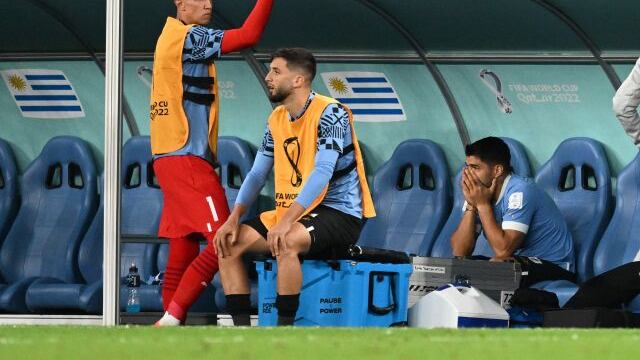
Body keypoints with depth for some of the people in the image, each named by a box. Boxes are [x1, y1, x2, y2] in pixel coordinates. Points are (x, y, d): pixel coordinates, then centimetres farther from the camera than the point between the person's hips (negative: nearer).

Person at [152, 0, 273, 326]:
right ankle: (171, 318, -14)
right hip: (187, 161, -10)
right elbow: (249, 35, -18)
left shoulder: (174, 37, 17)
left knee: (184, 250, 9)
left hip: (171, 160, 10)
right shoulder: (188, 37, -11)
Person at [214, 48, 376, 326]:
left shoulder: (330, 113, -15)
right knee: (229, 243, -5)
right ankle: (241, 328, -7)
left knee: (286, 243, -36)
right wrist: (234, 217, -4)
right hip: (292, 212, 8)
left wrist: (286, 221, -34)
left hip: (340, 214, -8)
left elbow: (322, 173, -25)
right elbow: (257, 175, 12)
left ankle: (284, 330, -29)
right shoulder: (276, 119, 10)